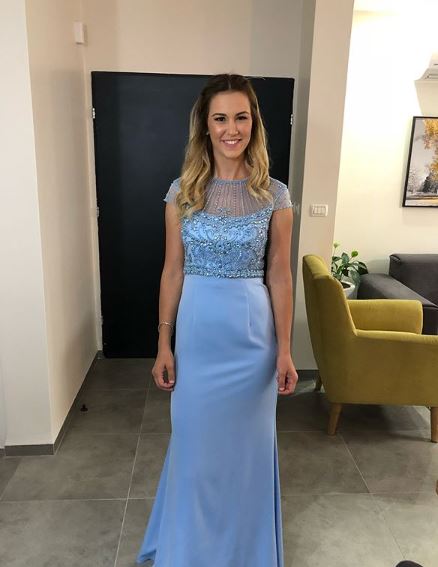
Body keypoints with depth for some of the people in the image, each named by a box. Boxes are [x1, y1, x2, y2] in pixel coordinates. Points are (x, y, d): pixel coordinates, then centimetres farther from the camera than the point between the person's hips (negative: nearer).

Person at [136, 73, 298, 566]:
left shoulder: (274, 195, -3)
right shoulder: (182, 191, -2)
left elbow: (280, 275, -2)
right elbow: (173, 271, 0)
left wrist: (284, 350, -3)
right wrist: (164, 345, -1)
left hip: (252, 333, 0)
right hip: (197, 332, 1)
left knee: (247, 439, 15)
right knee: (195, 439, 15)